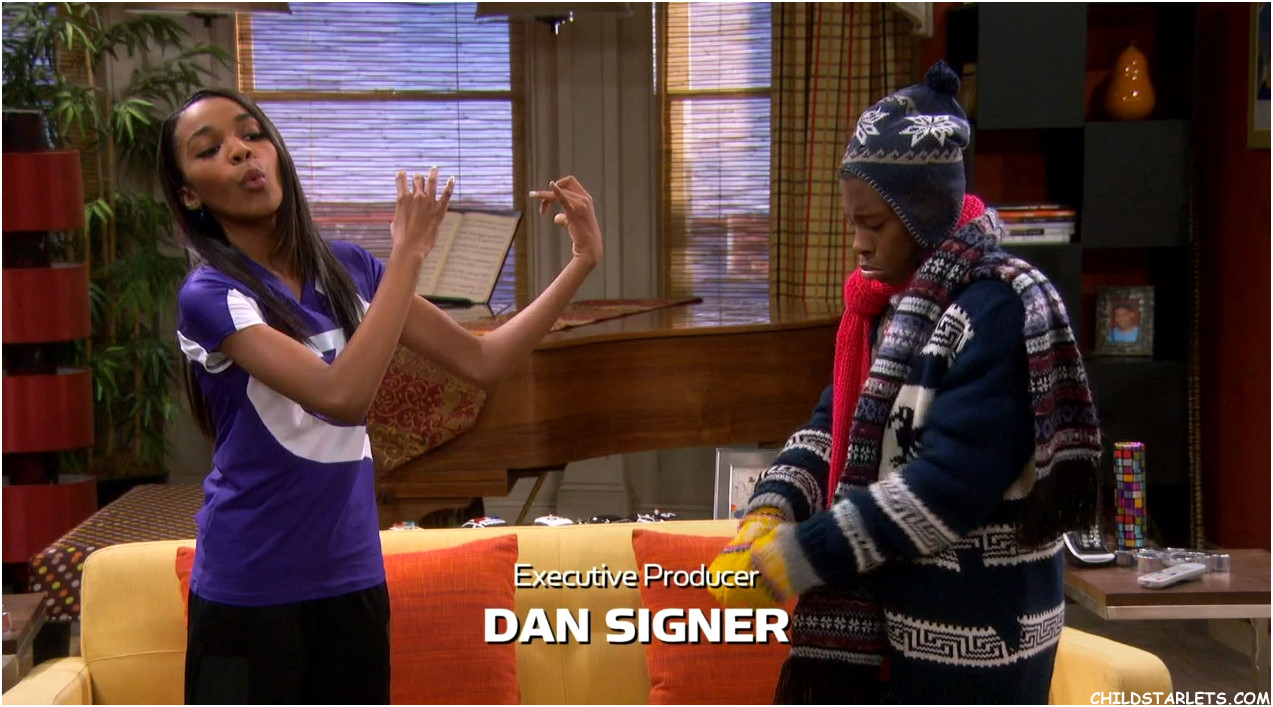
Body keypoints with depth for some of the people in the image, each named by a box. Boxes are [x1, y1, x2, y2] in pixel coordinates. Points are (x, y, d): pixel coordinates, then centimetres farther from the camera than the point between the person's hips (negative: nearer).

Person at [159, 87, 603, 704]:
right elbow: (343, 395, -28)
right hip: (247, 590, -5)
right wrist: (408, 253, -22)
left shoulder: (346, 268, 2)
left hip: (351, 577, 5)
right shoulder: (210, 295, -14)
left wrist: (581, 263, -6)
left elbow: (481, 360, 3)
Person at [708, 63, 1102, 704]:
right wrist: (767, 515, -10)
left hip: (972, 635, -8)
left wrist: (796, 559, -23)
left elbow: (949, 487, -25)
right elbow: (834, 425, 8)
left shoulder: (998, 311, -20)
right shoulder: (890, 302, 7)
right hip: (891, 616, 8)